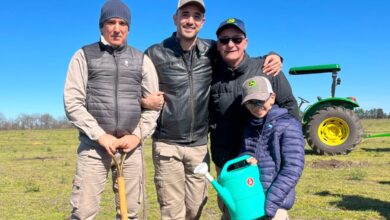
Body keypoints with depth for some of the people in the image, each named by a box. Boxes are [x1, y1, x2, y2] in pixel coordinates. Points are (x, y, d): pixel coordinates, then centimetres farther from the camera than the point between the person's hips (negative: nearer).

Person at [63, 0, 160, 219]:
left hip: (131, 145, 2)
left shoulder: (142, 59, 12)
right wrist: (100, 135, -10)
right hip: (94, 145, -2)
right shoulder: (84, 55, 6)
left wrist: (137, 136, -4)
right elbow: (72, 102, -2)